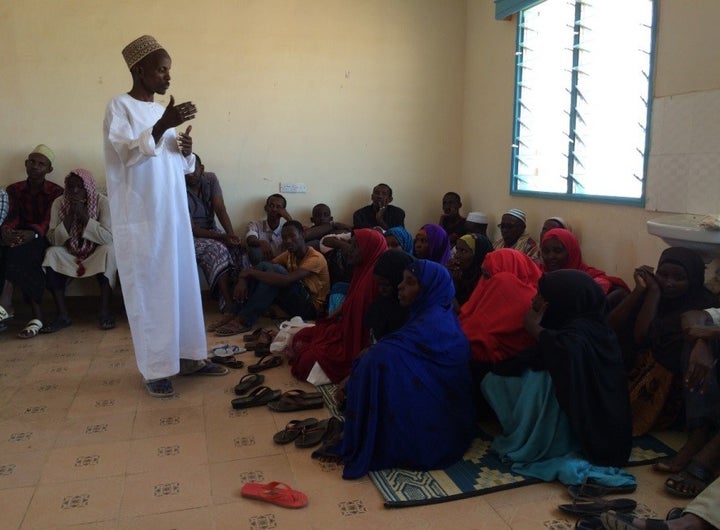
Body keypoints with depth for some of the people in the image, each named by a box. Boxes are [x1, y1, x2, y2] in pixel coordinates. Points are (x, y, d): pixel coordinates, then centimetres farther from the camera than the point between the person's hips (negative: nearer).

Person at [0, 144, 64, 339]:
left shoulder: (56, 192, 1)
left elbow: (49, 221, -14)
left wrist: (33, 234, -37)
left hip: (43, 239, -3)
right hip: (19, 237, 3)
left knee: (21, 250, -35)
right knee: (19, 253, -32)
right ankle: (37, 313, -37)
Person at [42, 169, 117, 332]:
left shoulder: (102, 202, -14)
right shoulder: (59, 203, -7)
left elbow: (108, 237, -25)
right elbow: (53, 240, -14)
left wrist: (84, 215, -30)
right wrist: (70, 216, -25)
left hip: (97, 254, -3)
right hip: (70, 254, 3)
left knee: (109, 250, -32)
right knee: (51, 253, -24)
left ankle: (105, 312, -28)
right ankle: (62, 315, -22)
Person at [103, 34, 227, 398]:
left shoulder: (162, 111, 16)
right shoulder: (119, 107, -5)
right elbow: (127, 153, -20)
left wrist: (186, 151, -3)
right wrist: (161, 127, -31)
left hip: (174, 216, 7)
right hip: (140, 219, -7)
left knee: (183, 285, 10)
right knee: (149, 291, -2)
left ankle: (189, 356, 22)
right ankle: (155, 369, 9)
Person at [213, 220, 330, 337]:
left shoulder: (315, 258, -19)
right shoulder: (289, 254, 7)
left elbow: (285, 280, -33)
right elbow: (263, 266, 0)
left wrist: (249, 272, -26)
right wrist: (243, 279, -22)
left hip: (310, 307, -7)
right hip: (295, 304, 7)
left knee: (275, 270, -26)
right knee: (263, 266, -10)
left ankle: (244, 321, -26)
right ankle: (238, 315, -16)